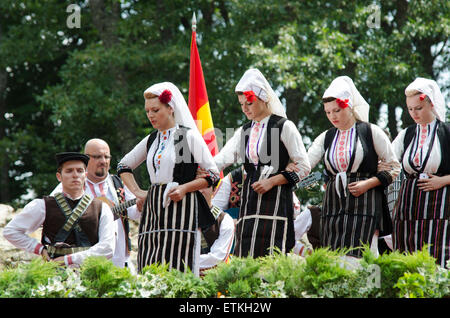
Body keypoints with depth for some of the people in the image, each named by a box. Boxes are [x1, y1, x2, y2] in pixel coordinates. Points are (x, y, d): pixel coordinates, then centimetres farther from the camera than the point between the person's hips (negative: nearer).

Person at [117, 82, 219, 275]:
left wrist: (184, 188, -13)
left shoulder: (189, 136, 0)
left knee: (176, 269, -14)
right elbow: (123, 166, 28)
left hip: (182, 209, -6)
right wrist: (137, 192, 13)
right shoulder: (151, 140, 16)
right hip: (153, 211, 6)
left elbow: (213, 174, -2)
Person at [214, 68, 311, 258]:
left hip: (276, 200, -6)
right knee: (246, 259, -1)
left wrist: (271, 181, -9)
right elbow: (222, 159, 7)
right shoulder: (244, 132, 18)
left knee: (269, 257, -14)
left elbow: (303, 167, -1)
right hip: (250, 202, 6)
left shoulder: (284, 127, 1)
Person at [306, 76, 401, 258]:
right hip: (333, 207, 5)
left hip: (364, 205, -4)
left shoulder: (371, 132, 1)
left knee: (358, 258, -14)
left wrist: (368, 183, -10)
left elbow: (394, 167, 4)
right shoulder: (326, 137, 13)